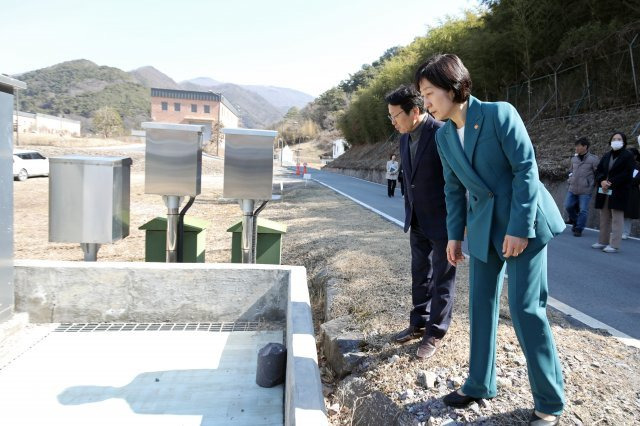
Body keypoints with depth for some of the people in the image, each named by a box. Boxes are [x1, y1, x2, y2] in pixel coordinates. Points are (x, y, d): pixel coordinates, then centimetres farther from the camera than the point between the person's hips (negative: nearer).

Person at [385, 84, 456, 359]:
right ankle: (419, 323, 31)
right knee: (420, 276, 17)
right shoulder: (405, 138, 6)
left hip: (442, 220, -7)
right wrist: (409, 211, 16)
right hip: (417, 221, 8)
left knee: (442, 278, 6)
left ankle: (435, 333, 18)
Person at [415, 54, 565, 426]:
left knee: (525, 307, -4)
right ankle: (480, 385, 25)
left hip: (523, 220, -6)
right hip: (483, 225, 6)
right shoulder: (443, 135, 4)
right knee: (481, 304, 9)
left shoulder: (499, 114, -15)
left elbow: (526, 169, -16)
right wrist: (455, 235, 8)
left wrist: (519, 227, -19)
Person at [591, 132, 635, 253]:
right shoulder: (606, 156, 14)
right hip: (604, 191, 6)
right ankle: (603, 242, 19)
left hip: (618, 193, -6)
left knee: (616, 219, -4)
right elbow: (598, 171, 11)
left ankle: (614, 245, -2)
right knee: (604, 218, 11)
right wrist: (602, 181, -9)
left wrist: (611, 183, -17)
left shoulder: (628, 156, -3)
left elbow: (627, 174, -11)